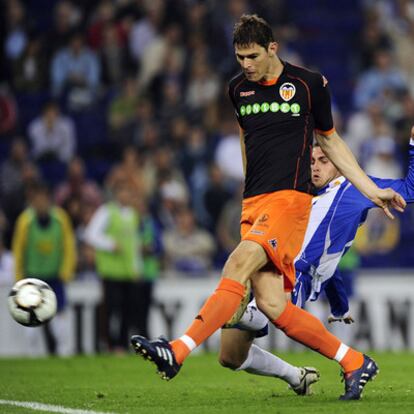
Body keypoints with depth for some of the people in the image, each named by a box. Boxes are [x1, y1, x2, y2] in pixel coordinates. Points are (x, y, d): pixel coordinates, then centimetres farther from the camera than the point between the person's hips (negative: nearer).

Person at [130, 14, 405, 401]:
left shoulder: (309, 84, 2)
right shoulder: (238, 89, 13)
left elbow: (329, 140, 15)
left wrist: (371, 190, 16)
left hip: (289, 197, -5)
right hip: (253, 203, 5)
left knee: (238, 265, -26)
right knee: (270, 304, -7)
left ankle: (177, 353, -34)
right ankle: (354, 363, 6)